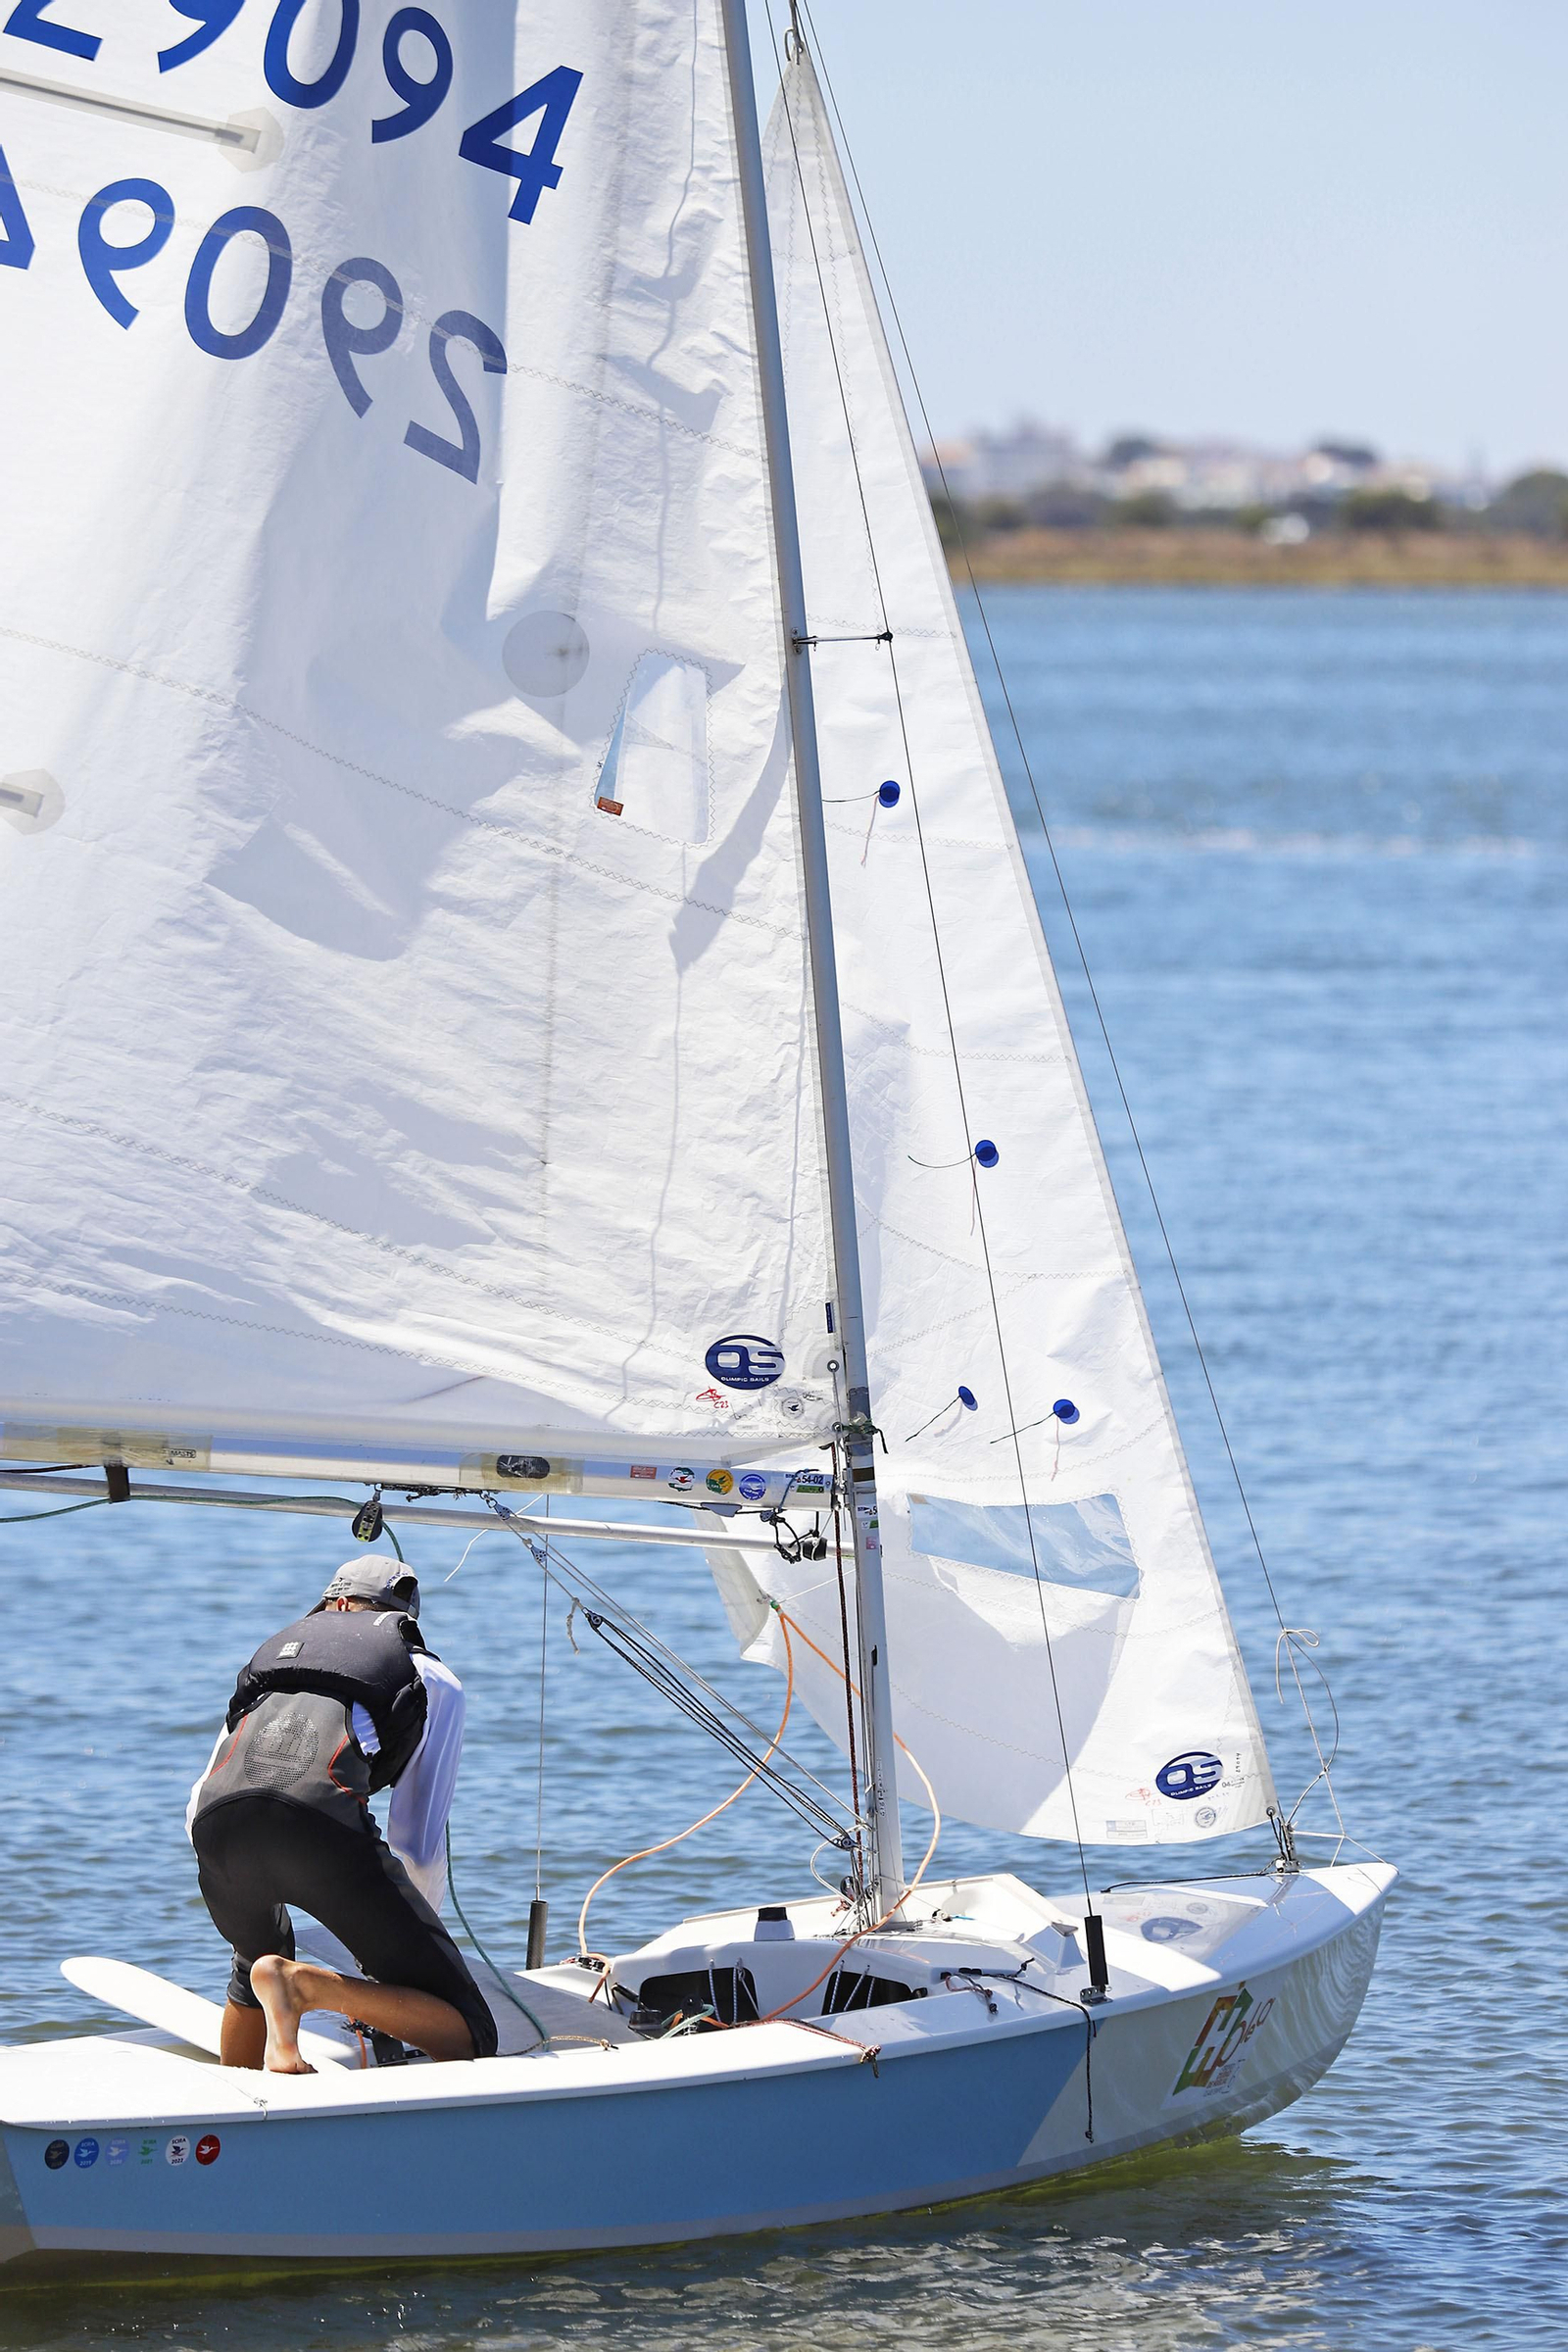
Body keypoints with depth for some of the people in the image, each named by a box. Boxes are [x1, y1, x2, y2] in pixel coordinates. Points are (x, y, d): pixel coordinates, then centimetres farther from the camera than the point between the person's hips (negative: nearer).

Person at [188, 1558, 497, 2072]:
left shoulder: (278, 1645, 39)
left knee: (259, 1958, 40)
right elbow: (420, 1847, 25)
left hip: (216, 1820, 5)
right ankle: (306, 1985, -20)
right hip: (322, 1817, -5)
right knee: (468, 2037, -1)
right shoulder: (434, 1680, 30)